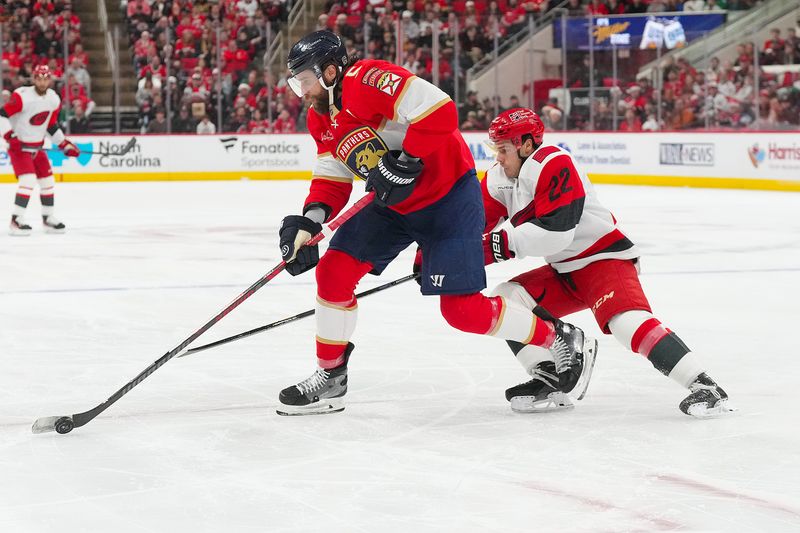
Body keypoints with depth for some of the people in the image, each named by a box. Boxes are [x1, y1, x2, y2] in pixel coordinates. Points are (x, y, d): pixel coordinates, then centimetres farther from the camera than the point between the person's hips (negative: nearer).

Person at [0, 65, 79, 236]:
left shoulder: (54, 100, 1)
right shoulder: (22, 96, -22)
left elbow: (52, 126, 14)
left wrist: (65, 145, 11)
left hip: (37, 147, 7)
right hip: (19, 146, -7)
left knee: (48, 181, 10)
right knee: (28, 180, -20)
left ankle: (48, 218, 26)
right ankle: (16, 221, -16)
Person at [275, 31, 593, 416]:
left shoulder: (364, 81, -24)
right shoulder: (320, 118, 7)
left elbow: (439, 111, -32)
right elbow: (332, 180, 8)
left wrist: (405, 163, -29)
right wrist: (308, 222, -9)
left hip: (448, 196, -9)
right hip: (393, 203, 9)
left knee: (461, 308, -11)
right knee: (333, 272, 0)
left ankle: (559, 339, 7)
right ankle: (330, 376, 13)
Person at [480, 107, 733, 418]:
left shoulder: (553, 165, -22)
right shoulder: (500, 179, 5)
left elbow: (555, 232, -30)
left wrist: (501, 244, -29)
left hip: (604, 259, -9)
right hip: (564, 271, 9)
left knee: (626, 320, -30)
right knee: (506, 299, -5)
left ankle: (703, 387, -31)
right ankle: (549, 378, 0)